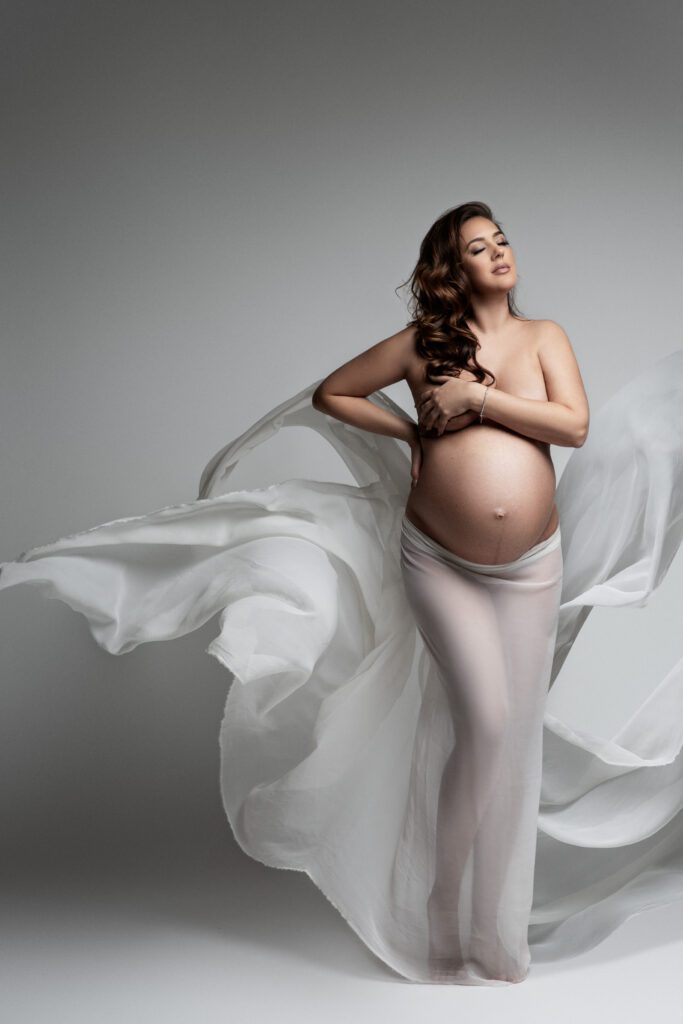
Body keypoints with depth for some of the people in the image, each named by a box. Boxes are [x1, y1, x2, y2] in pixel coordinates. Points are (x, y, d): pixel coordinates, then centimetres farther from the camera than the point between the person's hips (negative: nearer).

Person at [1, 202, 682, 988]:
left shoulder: (543, 335, 7)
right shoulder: (424, 342, 3)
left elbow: (575, 426, -8)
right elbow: (330, 394, 10)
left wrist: (478, 397, -14)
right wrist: (409, 429, 0)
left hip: (532, 569, 2)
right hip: (438, 561, -2)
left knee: (517, 737, 5)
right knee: (485, 723, -13)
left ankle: (499, 920, 20)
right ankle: (448, 919, 3)